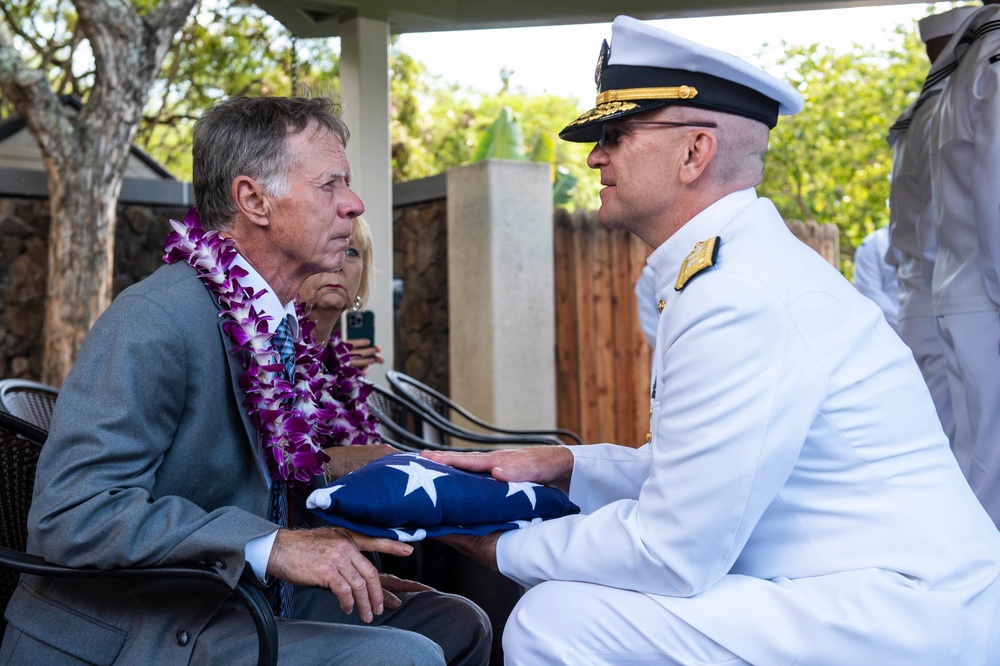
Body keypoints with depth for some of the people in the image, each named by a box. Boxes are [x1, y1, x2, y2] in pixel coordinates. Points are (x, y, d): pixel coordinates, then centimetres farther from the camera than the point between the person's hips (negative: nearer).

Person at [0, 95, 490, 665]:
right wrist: (272, 547, -30)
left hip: (232, 604, 9)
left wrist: (345, 564, 3)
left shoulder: (277, 321, 9)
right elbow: (72, 515, -26)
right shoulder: (156, 319, -18)